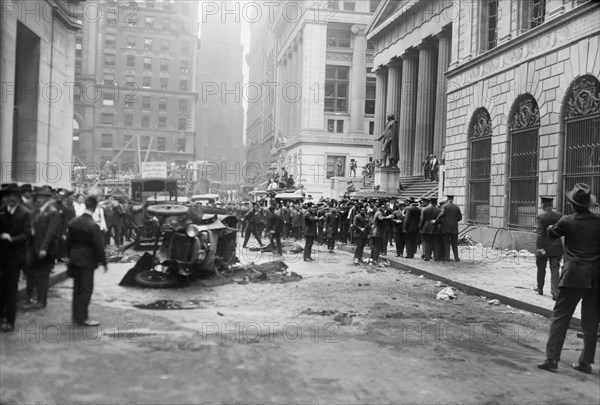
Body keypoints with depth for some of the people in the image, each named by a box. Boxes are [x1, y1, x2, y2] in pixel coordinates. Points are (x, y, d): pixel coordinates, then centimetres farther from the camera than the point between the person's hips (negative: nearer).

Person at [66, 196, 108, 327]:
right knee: (86, 289, 2)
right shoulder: (93, 226, -20)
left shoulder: (73, 222, 2)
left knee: (77, 288, 17)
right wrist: (103, 262, -7)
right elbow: (99, 246, -16)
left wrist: (70, 256, 20)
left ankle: (76, 315, 26)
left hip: (74, 259, 7)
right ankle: (82, 318, 5)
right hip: (87, 261, -7)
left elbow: (69, 240, 10)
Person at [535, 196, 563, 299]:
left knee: (541, 269, 14)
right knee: (555, 270, 4)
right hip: (556, 248, 3)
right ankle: (555, 292, -5)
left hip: (544, 248, -3)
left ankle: (540, 289, 29)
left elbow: (539, 234, -20)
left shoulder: (540, 217, -13)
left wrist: (538, 248, -22)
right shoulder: (559, 216, 0)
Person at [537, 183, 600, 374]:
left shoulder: (567, 222, -5)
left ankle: (552, 358, -2)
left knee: (560, 317, 2)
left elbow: (551, 234, 12)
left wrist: (550, 227, 32)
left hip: (573, 276, -3)